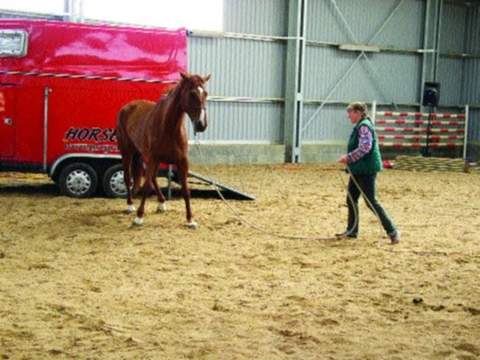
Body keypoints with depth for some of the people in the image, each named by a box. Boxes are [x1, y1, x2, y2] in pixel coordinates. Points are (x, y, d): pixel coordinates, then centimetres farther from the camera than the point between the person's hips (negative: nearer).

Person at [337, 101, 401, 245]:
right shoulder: (359, 126, 15)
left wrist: (348, 158, -21)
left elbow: (365, 147, -26)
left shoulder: (364, 126, -15)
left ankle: (392, 232, -4)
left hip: (366, 170, -10)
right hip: (358, 170, 10)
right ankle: (352, 230, 23)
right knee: (351, 199, 14)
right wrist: (348, 159, 13)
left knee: (371, 202, -8)